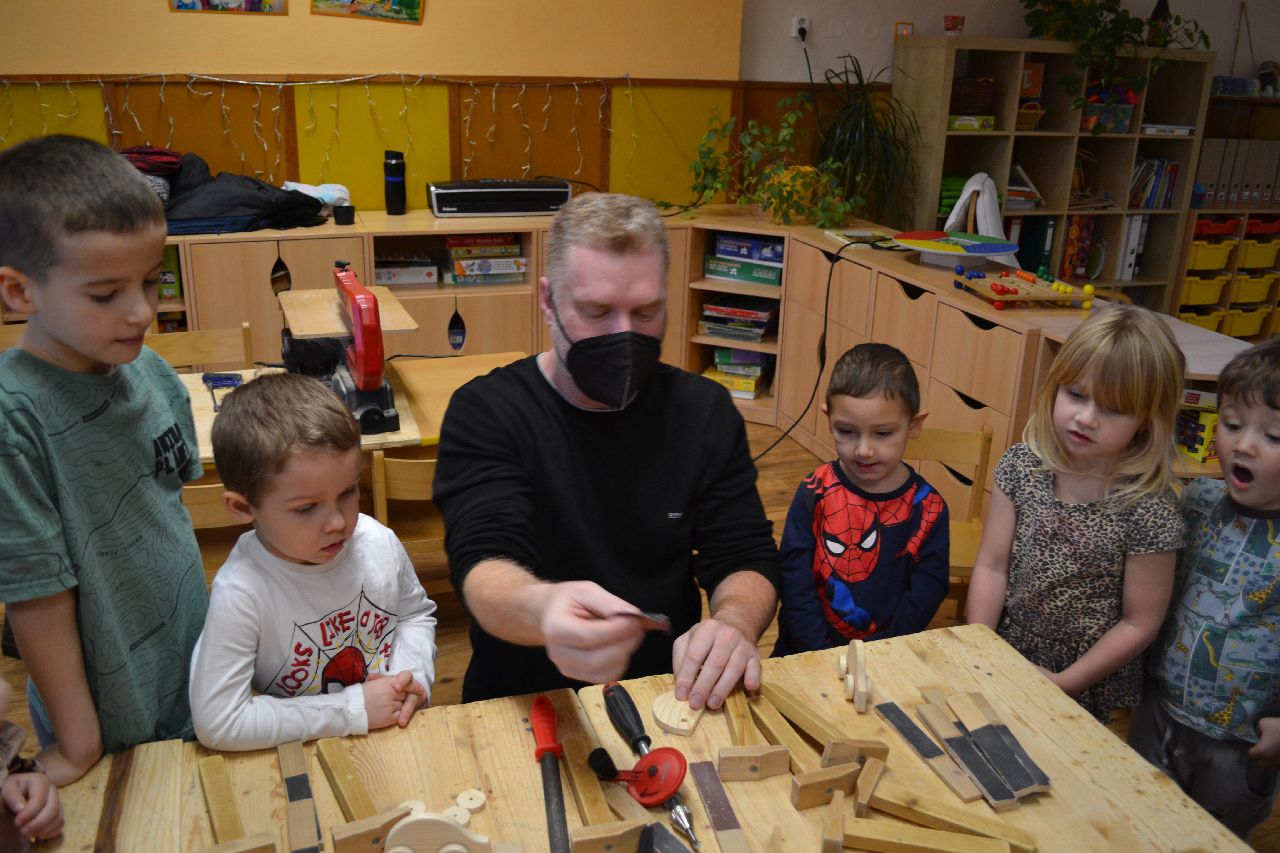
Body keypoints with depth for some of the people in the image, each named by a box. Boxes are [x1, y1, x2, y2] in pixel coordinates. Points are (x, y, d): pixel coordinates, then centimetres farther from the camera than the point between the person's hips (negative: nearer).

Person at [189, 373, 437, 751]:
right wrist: (352, 710, -18)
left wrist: (413, 675, -8)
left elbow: (416, 613, 12)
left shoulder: (380, 544, -8)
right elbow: (217, 723, -22)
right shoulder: (241, 592, -21)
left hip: (396, 742, 3)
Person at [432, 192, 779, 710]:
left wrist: (734, 624, -22)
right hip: (523, 705, -2)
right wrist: (541, 608, -45)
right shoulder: (484, 413, -7)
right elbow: (482, 561, -20)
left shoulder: (705, 411, 4)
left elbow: (746, 559, 2)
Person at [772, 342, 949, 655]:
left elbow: (926, 592, -3)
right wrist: (822, 657, -12)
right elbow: (795, 581, -4)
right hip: (809, 653, -1)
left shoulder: (928, 509, -2)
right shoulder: (814, 494, -3)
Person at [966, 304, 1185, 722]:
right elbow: (991, 566, -7)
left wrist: (1062, 684, -14)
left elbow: (1139, 625, -14)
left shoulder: (1149, 510, -21)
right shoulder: (1022, 467, -11)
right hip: (1004, 662, 3)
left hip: (1086, 692, -2)